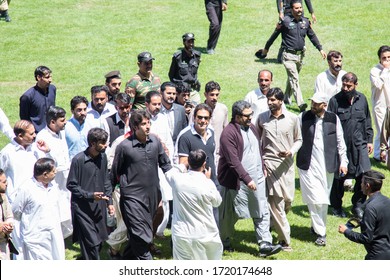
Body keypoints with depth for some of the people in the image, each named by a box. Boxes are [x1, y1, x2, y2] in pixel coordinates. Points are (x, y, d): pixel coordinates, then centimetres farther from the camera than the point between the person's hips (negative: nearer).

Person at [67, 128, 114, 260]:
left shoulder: (103, 157, 3)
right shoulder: (78, 160, -16)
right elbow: (71, 185, -10)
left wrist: (109, 202, 9)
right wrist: (90, 195, -18)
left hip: (99, 207, 6)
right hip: (83, 208, -6)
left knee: (99, 241, 11)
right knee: (92, 242, -8)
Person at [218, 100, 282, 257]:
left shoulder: (251, 127, 8)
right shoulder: (229, 133, -18)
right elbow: (233, 161, -23)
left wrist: (262, 168, 17)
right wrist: (247, 179, -25)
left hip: (257, 178, 7)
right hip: (238, 181, -7)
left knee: (262, 213, 3)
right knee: (231, 214, 8)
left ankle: (265, 245, 3)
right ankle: (224, 241, 28)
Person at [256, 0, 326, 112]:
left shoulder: (305, 21, 6)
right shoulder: (285, 21, -10)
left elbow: (312, 36, 18)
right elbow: (274, 35, 1)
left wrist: (320, 49, 13)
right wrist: (266, 48, 10)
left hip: (300, 55, 6)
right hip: (289, 55, -6)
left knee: (292, 78, 18)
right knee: (294, 78, -13)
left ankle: (286, 98, 34)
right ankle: (300, 104, -21)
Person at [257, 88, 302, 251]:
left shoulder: (292, 118, 1)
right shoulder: (262, 118, 2)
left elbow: (298, 139, 10)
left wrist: (291, 152, -10)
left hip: (287, 163, 2)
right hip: (269, 162, -2)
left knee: (288, 200, 4)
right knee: (276, 201, -7)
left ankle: (276, 223, 36)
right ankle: (285, 239, -2)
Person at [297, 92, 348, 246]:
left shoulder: (333, 119, 3)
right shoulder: (303, 118, -1)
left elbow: (340, 141, 8)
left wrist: (343, 161, 7)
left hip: (327, 165, 2)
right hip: (308, 165, -2)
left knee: (324, 200, 9)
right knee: (315, 200, -8)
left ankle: (317, 226, 26)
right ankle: (320, 233, -1)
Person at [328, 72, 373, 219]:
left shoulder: (362, 99, 5)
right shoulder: (335, 101, -7)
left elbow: (367, 121, 15)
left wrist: (369, 140, 12)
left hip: (359, 144, 3)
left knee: (364, 174, -5)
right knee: (338, 177, 7)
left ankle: (357, 205, 12)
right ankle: (337, 206, 25)